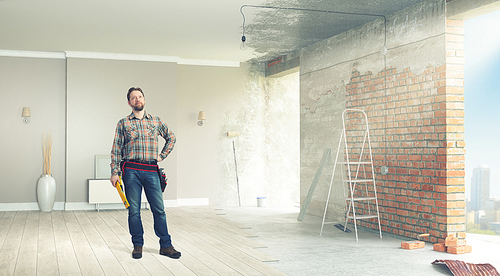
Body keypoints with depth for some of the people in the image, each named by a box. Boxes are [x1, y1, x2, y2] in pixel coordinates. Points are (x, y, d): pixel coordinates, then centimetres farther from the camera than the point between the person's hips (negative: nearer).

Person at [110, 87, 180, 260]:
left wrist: (162, 155, 12)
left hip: (151, 170, 1)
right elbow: (116, 149, 4)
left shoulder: (156, 121, 11)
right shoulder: (123, 123, 7)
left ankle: (165, 245, 8)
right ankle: (138, 245, 15)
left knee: (159, 209, 0)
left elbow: (171, 138, 23)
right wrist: (114, 172, -3)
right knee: (134, 210, 3)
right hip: (131, 170, -1)